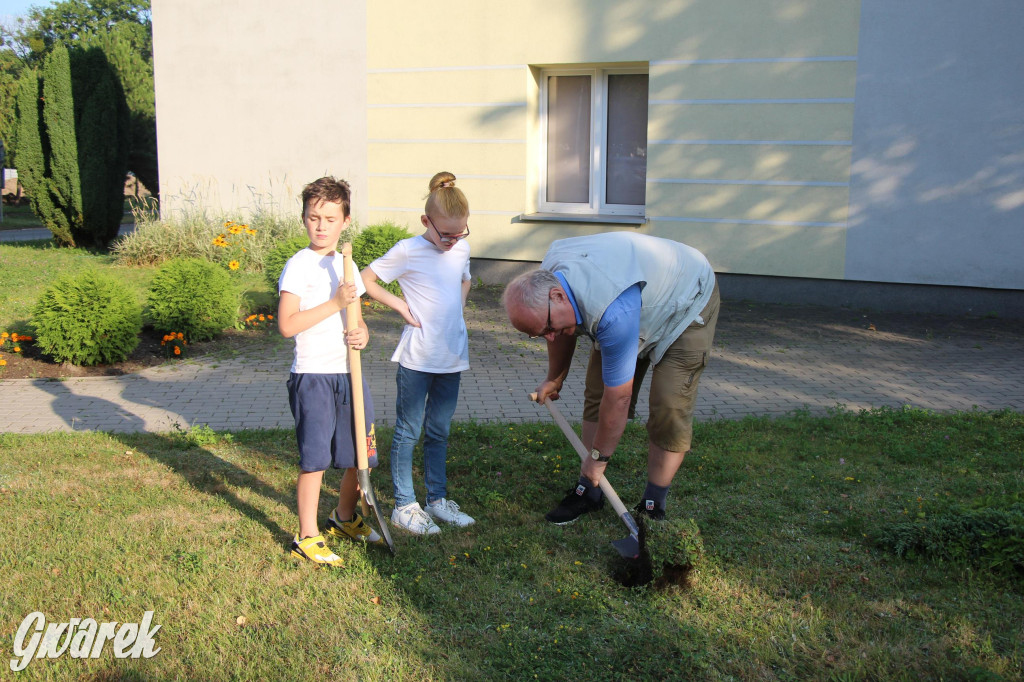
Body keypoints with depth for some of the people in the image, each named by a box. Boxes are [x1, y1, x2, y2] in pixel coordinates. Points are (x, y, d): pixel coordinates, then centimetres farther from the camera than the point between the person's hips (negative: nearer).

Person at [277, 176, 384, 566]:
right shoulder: (299, 266, -9)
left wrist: (362, 332, 0)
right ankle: (307, 538, 13)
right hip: (313, 376, -7)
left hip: (349, 373, 7)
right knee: (314, 460, -1)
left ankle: (344, 518, 35)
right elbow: (287, 325, -17)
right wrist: (335, 303, -19)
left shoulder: (346, 266, 13)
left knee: (360, 457, 12)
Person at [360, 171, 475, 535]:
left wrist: (456, 311, 10)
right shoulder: (408, 251, -11)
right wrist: (402, 306, -10)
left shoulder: (462, 248, 6)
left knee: (439, 431, 15)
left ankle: (437, 499, 26)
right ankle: (404, 505, 14)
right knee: (408, 431, 4)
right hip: (416, 358, -5)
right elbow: (366, 278, -5)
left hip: (451, 356, 5)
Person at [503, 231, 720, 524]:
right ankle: (588, 492, 9)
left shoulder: (613, 313, -44)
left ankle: (653, 505, -1)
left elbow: (619, 397, -33)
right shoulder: (547, 278, -19)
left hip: (688, 303, -8)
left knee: (670, 408, -16)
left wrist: (598, 457, -19)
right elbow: (562, 331, 6)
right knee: (597, 393, 0)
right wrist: (554, 379, 19)